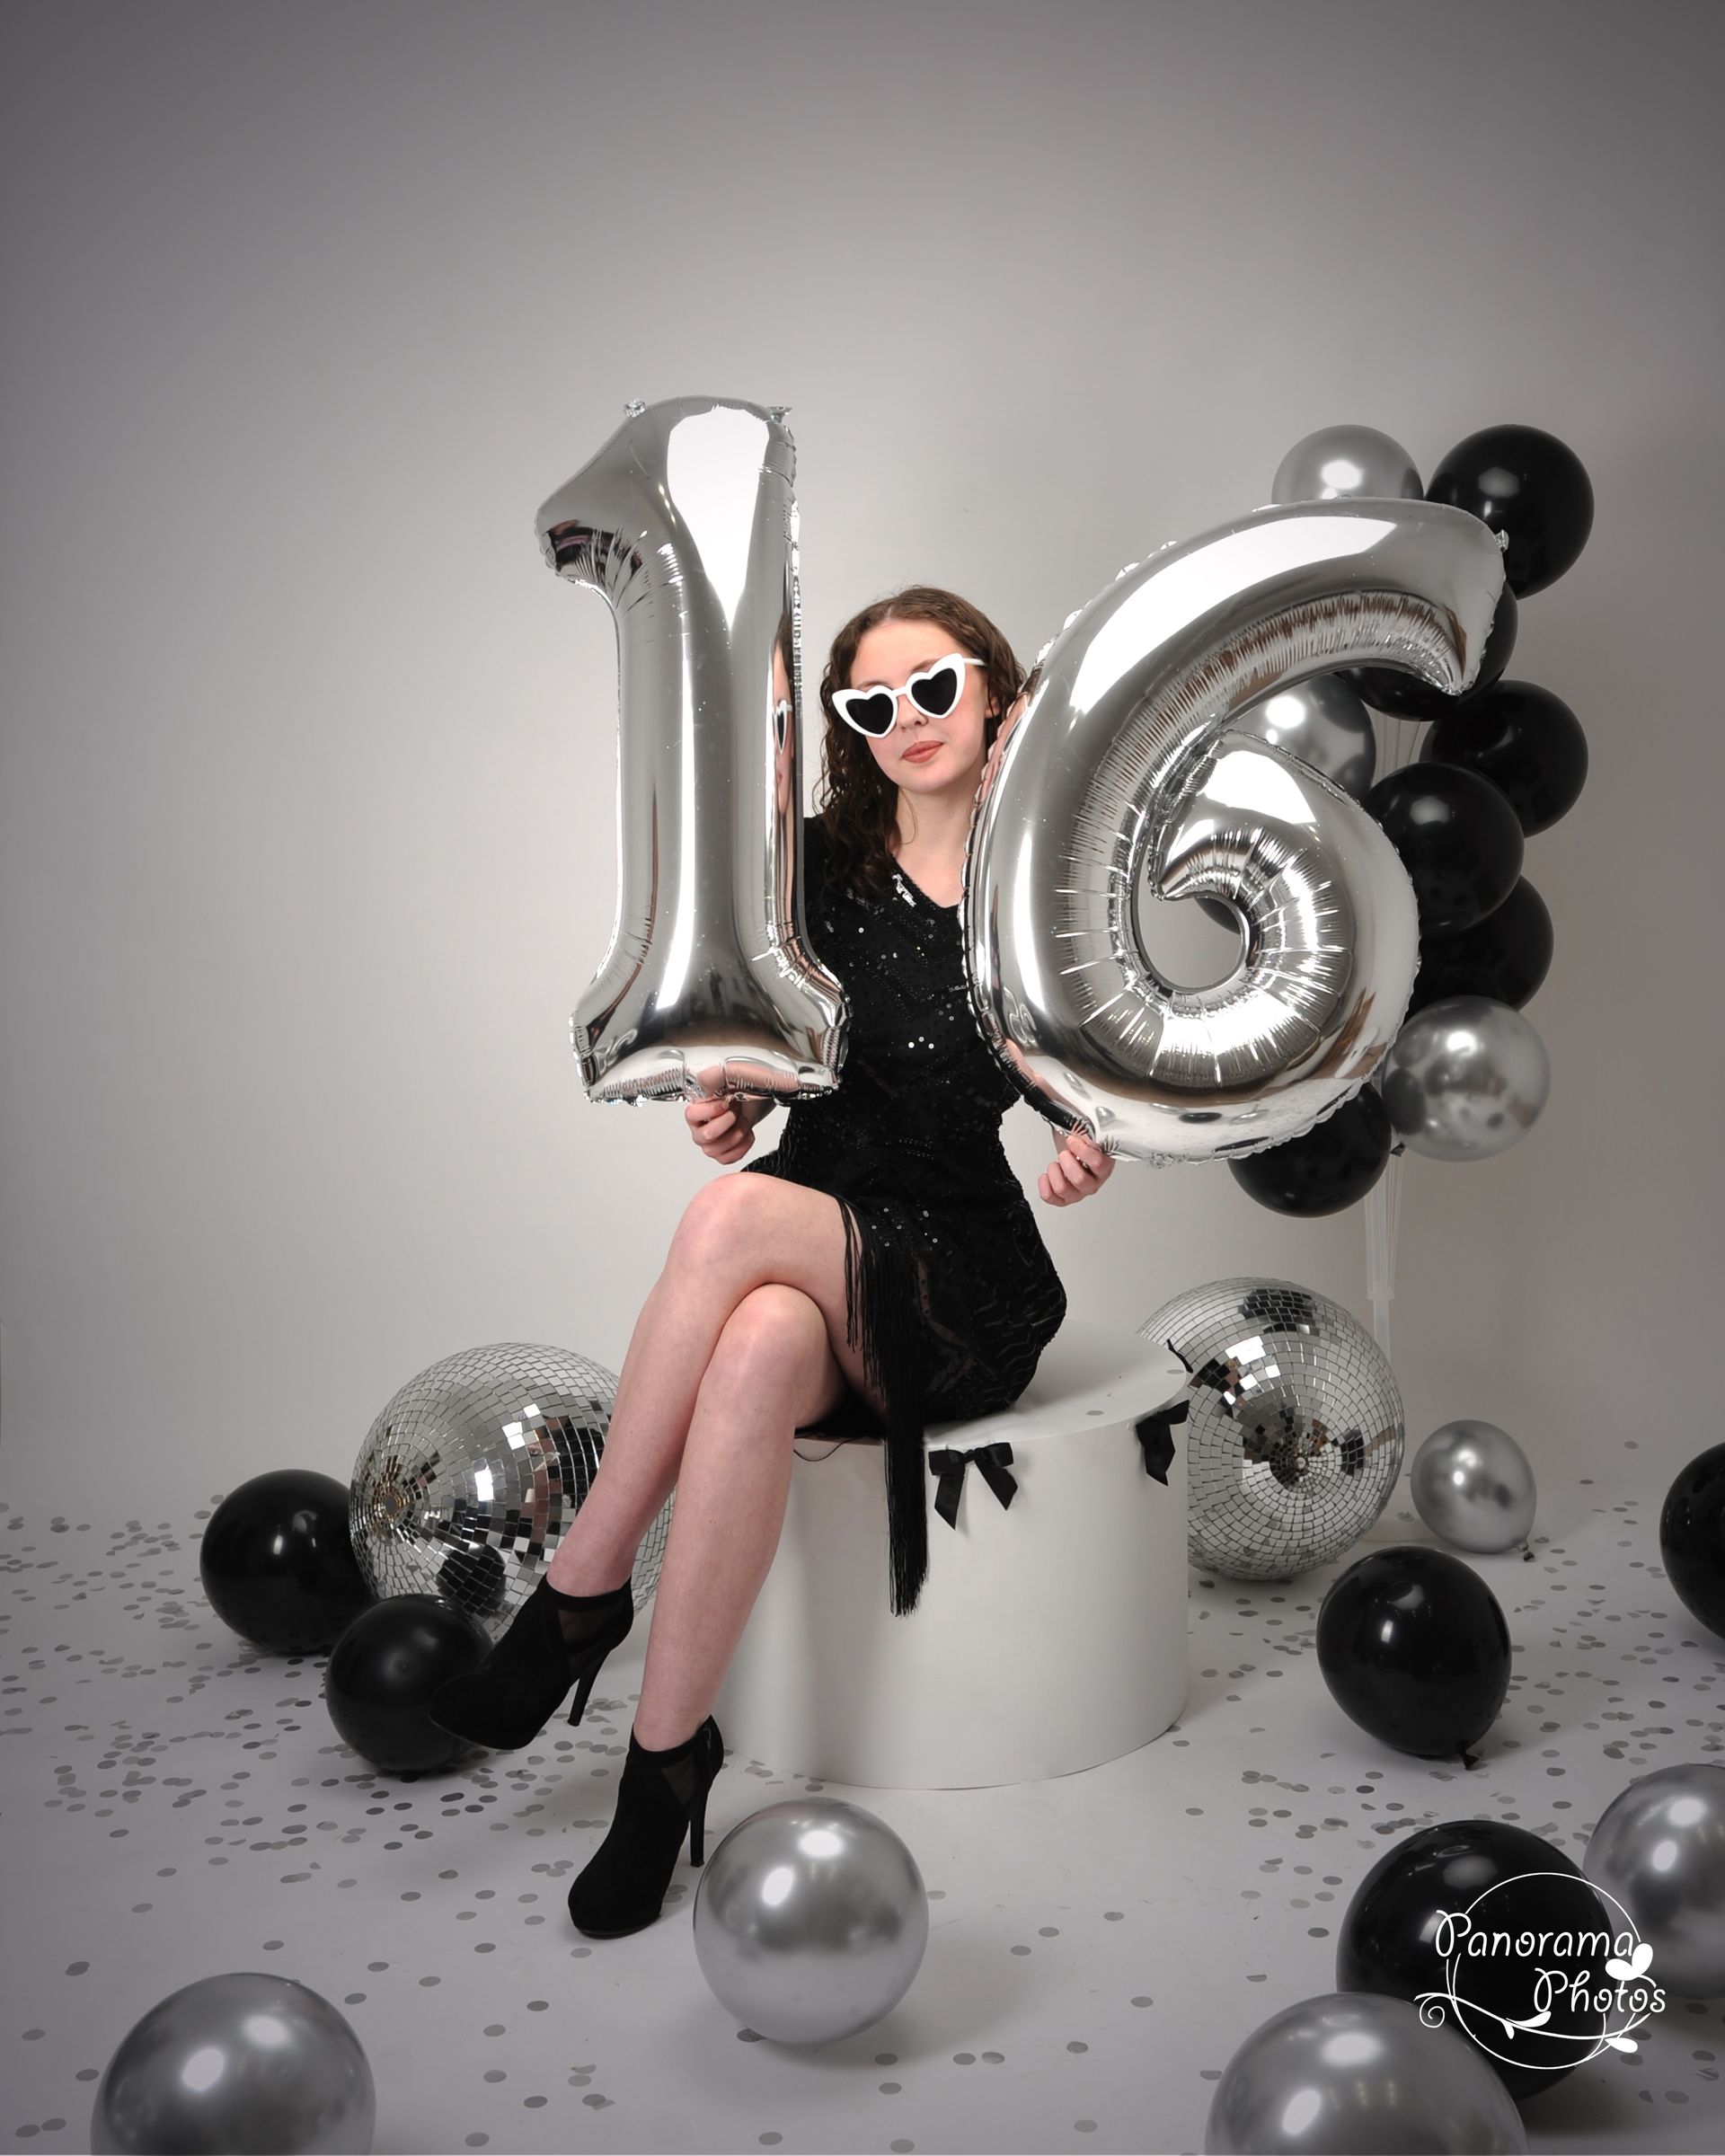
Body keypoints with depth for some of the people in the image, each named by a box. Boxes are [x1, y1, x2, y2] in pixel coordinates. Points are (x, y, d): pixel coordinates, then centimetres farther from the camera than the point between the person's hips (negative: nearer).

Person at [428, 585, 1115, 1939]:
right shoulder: (817, 868, 6)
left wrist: (1095, 1148, -12)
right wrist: (728, 1101, -11)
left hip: (965, 1282, -2)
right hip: (810, 1267, 2)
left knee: (732, 1219, -34)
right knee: (754, 1355, -36)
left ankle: (581, 1596, -21)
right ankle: (669, 1759, -23)